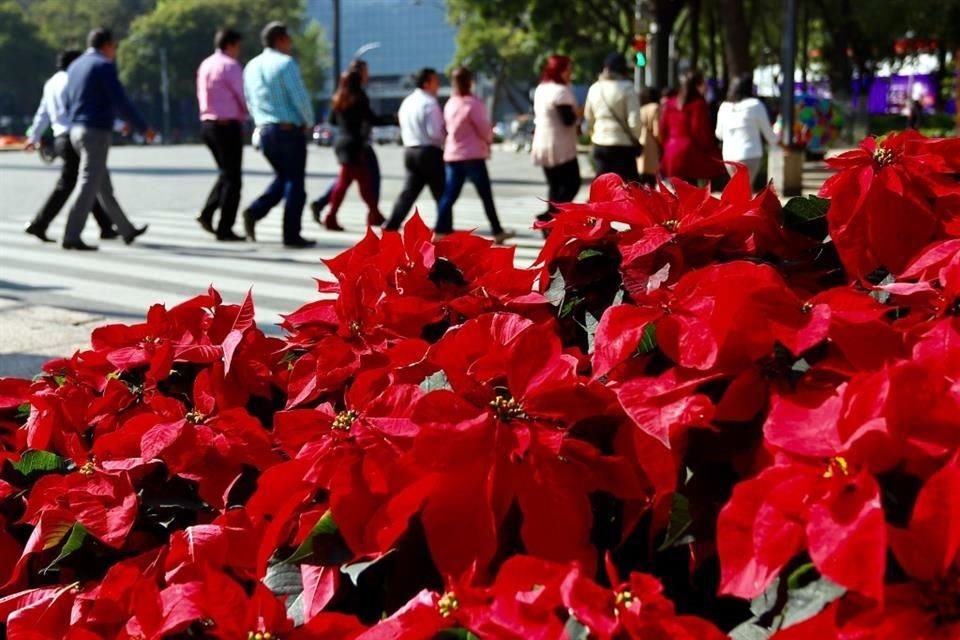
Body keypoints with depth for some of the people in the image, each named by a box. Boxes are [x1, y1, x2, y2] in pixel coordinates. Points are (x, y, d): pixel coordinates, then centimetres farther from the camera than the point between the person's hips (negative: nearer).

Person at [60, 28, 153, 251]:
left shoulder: (75, 67, 15)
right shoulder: (104, 66, -11)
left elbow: (67, 101, 18)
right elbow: (121, 101, -16)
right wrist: (143, 127, -8)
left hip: (77, 130, 9)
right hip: (97, 132, -9)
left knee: (103, 186, 15)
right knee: (89, 185, -8)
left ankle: (127, 231, 25)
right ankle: (72, 237, -11)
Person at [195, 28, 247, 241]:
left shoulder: (205, 65, 12)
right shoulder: (230, 66, -13)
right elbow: (243, 96, -11)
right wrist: (246, 113, 6)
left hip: (208, 123, 8)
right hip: (228, 125, -8)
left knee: (225, 173, 21)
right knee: (232, 178, -1)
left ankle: (207, 213, 7)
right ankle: (224, 229, -1)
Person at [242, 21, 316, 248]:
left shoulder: (252, 66, 11)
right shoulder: (285, 63, -11)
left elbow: (250, 101, 16)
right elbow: (300, 96, -15)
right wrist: (309, 122, 0)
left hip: (264, 130, 7)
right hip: (290, 129, -7)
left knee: (283, 178, 20)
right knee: (295, 181, 1)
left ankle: (255, 211, -1)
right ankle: (291, 235, 0)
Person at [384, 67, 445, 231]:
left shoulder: (407, 102, 13)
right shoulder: (429, 103, -14)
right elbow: (435, 132, -20)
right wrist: (446, 131, -3)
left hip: (409, 151, 8)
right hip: (429, 152, -8)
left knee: (409, 192, 6)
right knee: (441, 193, 4)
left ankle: (391, 227, -4)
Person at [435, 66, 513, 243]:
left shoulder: (450, 104, 10)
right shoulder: (473, 103, -13)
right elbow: (484, 129, -12)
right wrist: (490, 138, 12)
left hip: (452, 155, 6)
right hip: (473, 156, -6)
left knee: (449, 195, 4)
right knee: (486, 196, 2)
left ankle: (441, 230, -3)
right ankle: (497, 232, 8)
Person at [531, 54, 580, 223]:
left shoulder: (541, 89, 14)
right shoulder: (561, 91, -16)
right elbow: (568, 119, -20)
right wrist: (576, 114, -1)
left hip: (542, 146, 9)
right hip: (560, 147, -9)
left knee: (555, 185, 13)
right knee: (572, 183, -2)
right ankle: (550, 215, -13)